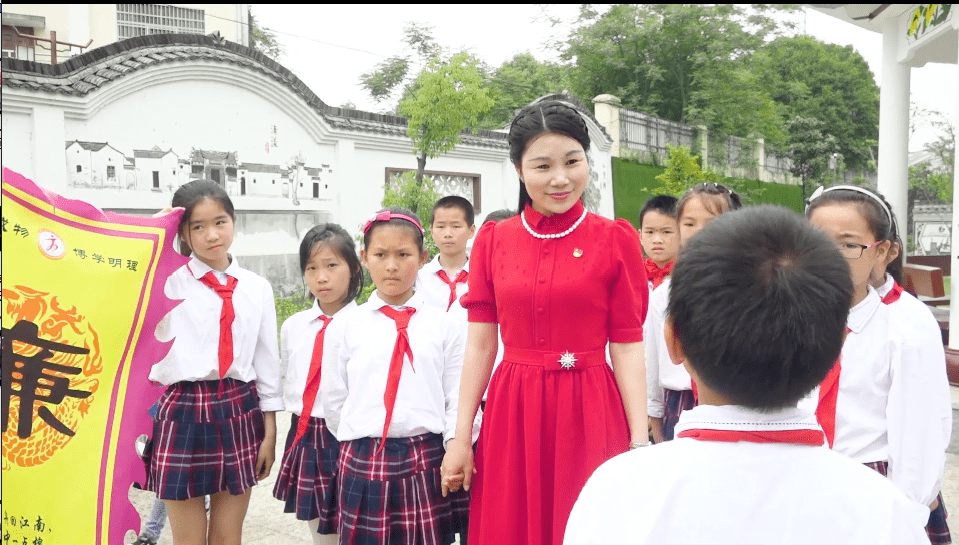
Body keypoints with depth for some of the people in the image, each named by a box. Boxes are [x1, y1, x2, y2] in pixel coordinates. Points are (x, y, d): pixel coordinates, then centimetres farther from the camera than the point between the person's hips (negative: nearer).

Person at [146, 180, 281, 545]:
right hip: (183, 412, -2)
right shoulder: (167, 281, -1)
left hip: (240, 412, 2)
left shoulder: (257, 288, 5)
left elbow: (267, 360, 8)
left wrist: (269, 431, 7)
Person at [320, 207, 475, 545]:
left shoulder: (446, 327, 1)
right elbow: (333, 400, 7)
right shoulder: (343, 328, 2)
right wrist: (360, 446, 9)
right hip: (363, 464, 0)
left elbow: (458, 399, 1)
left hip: (427, 464, 0)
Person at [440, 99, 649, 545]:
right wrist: (461, 437, 0)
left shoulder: (615, 240, -3)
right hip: (511, 413, 2)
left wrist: (640, 442, -10)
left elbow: (627, 348, -4)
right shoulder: (492, 240, 3)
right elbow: (480, 345, 3)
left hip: (589, 414, -2)